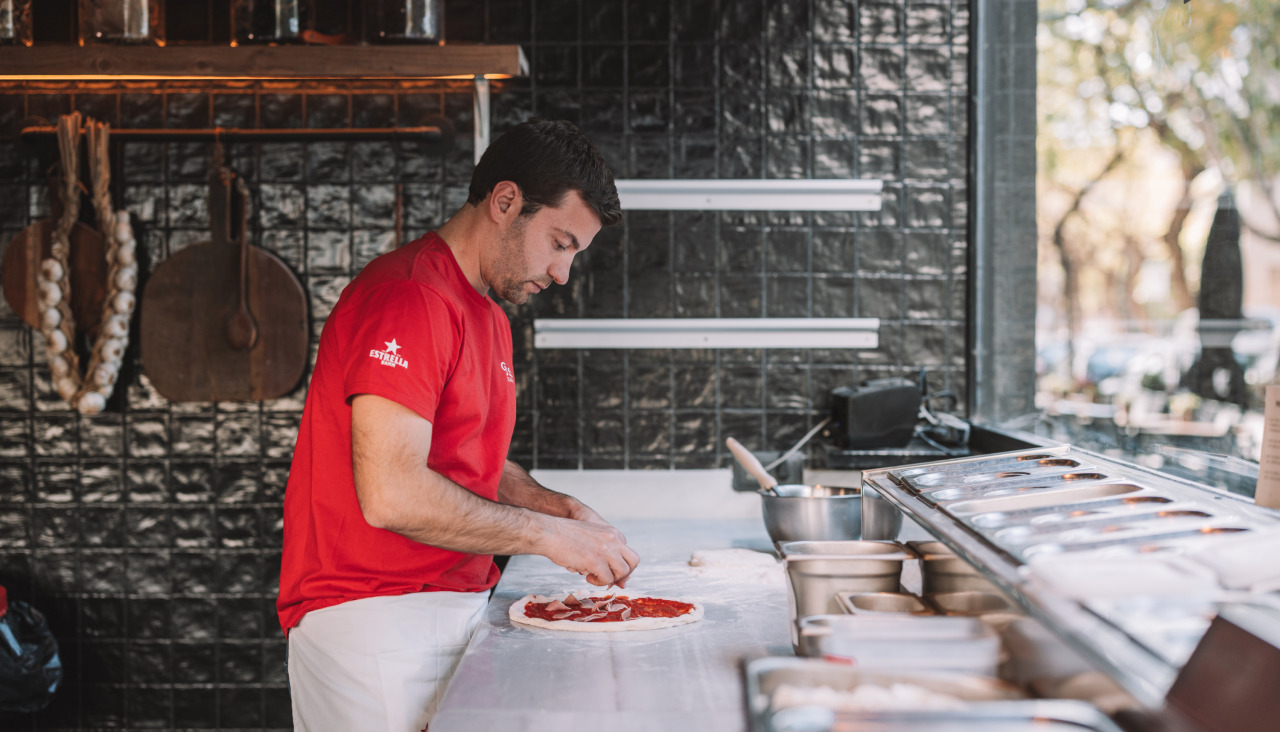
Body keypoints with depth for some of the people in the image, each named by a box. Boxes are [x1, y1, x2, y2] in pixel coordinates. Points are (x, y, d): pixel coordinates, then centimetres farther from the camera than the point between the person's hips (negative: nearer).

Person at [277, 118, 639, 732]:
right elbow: (391, 493, -25)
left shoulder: (488, 318, 17)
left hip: (455, 606, 9)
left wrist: (559, 507, 7)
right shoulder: (409, 296, -17)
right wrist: (545, 532, -16)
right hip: (374, 617, -9)